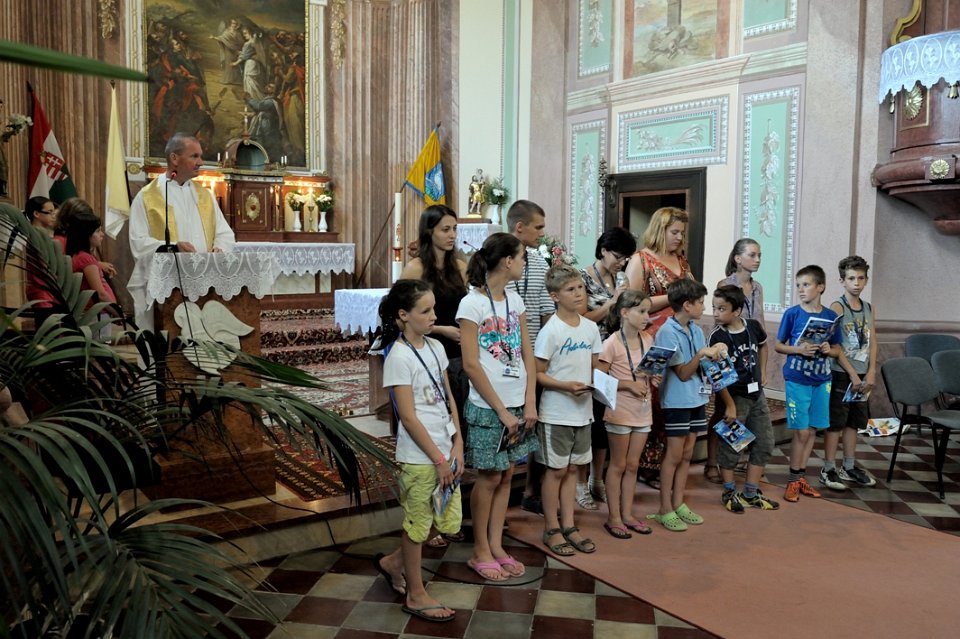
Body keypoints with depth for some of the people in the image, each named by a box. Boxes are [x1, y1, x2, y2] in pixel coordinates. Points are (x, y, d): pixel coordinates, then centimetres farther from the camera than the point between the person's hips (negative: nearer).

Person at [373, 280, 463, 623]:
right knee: (418, 524, 9)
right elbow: (408, 417, -17)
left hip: (444, 450, 8)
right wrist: (438, 459, -14)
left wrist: (457, 445, 3)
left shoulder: (435, 347, 6)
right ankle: (416, 595, 28)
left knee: (449, 522, 15)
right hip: (419, 456, -8)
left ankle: (392, 562, 35)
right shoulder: (399, 357, -17)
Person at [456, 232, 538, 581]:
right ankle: (480, 552, 20)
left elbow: (527, 355, 8)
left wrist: (529, 404, -1)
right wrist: (501, 410, -14)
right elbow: (471, 365, -15)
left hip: (517, 405, 6)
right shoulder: (472, 304, -13)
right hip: (487, 408, -6)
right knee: (489, 478, 4)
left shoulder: (514, 300, 7)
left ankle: (496, 546, 25)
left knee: (506, 476, 12)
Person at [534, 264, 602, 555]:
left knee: (572, 468, 15)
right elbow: (537, 373, -12)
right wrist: (566, 385, -24)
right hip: (556, 413, -6)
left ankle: (568, 526, 26)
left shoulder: (591, 328, 4)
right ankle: (551, 529, 20)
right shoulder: (551, 331, -14)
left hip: (583, 410, 6)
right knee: (556, 470, 5)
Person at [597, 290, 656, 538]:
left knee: (632, 465, 13)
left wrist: (652, 379, -5)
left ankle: (627, 514, 24)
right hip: (620, 412, -6)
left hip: (643, 411, 6)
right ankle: (613, 517, 17)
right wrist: (630, 384, -22)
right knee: (618, 465, 5)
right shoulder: (612, 343, -15)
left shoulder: (648, 339, 4)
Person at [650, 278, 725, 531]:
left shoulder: (696, 330, 6)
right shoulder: (667, 332, -16)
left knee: (687, 453, 12)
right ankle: (665, 510, 10)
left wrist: (715, 354, -8)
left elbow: (702, 366, 10)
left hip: (696, 398, 7)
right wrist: (702, 353, -26)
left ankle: (678, 503, 23)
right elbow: (682, 373, -17)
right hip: (677, 401, -7)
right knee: (674, 455, 0)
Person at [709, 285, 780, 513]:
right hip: (733, 396, -5)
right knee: (730, 447, 3)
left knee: (764, 443, 10)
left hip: (756, 394, 6)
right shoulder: (718, 337, -18)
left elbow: (763, 346, 20)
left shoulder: (753, 326, -4)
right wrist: (729, 406, -18)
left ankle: (751, 493, 22)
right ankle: (729, 493, 21)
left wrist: (763, 372, 12)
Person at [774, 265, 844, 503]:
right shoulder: (792, 314, -4)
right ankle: (793, 480, 12)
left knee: (812, 430, 10)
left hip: (821, 380, 3)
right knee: (802, 431, -3)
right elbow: (778, 345, -1)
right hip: (797, 379, -3)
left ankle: (801, 477, 23)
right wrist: (799, 349, -18)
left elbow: (837, 349, 11)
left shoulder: (830, 316, 3)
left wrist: (828, 350, -12)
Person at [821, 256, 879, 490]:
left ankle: (849, 467, 23)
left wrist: (871, 373, -2)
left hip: (862, 375, 6)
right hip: (841, 373, -6)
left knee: (853, 421, 13)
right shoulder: (837, 308, -9)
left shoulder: (870, 309, 10)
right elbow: (835, 346, -14)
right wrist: (852, 374, -15)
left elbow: (872, 343, 8)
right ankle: (829, 469, 5)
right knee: (835, 422, -2)